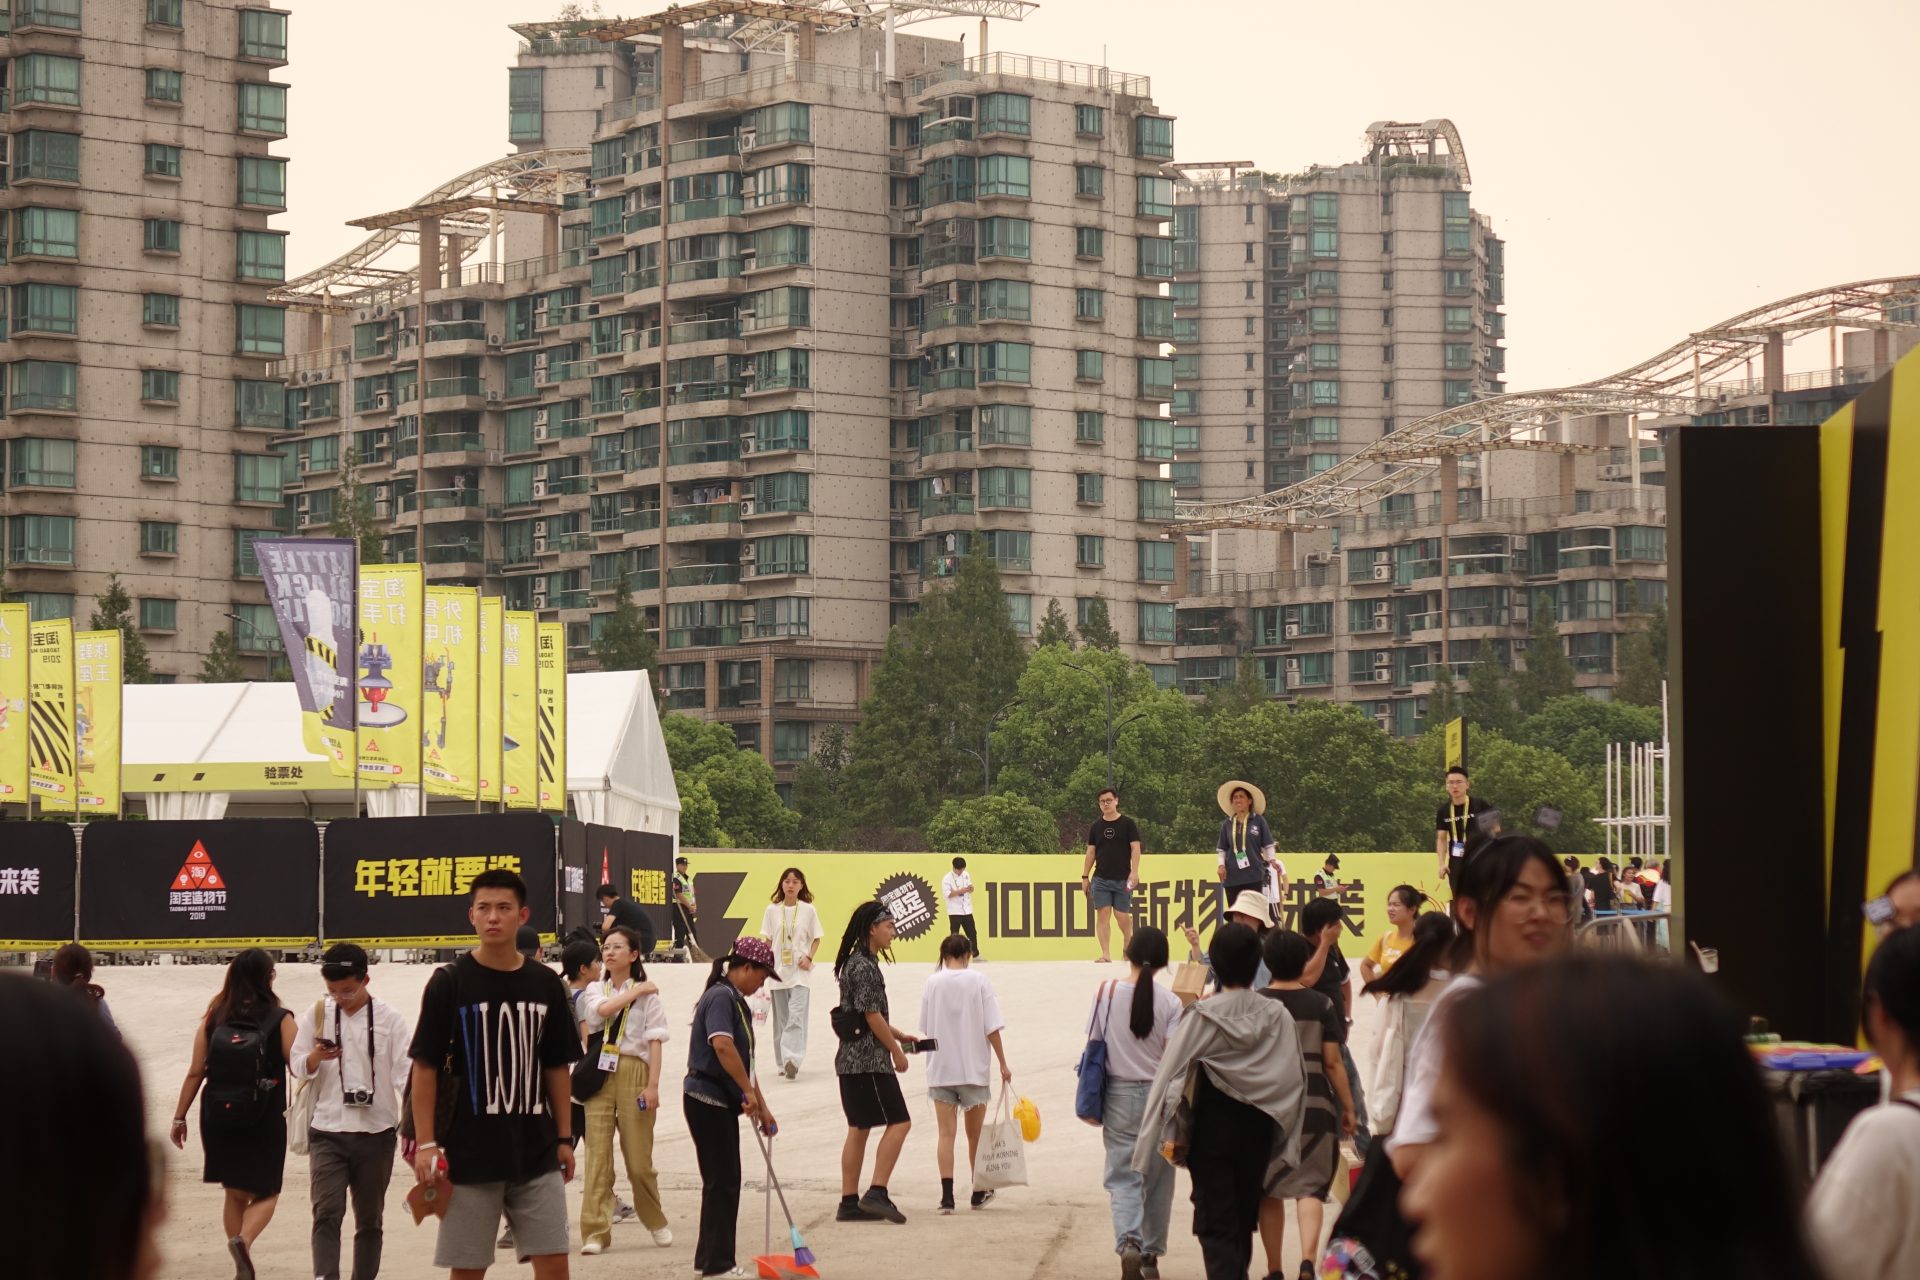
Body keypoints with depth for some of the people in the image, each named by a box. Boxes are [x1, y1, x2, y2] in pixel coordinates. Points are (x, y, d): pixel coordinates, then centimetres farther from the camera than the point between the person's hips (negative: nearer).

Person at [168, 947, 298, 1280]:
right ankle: (243, 1240, -19)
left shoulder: (214, 1018, 0)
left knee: (234, 1193, 18)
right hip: (264, 1122, -3)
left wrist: (180, 1116, 7)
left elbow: (195, 1073, 0)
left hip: (218, 1118, 3)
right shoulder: (279, 1020, -8)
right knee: (265, 1193, 9)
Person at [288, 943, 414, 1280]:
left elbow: (405, 1075, -5)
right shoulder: (318, 1013, 3)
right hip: (327, 1132, 0)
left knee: (369, 1219, 11)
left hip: (376, 1132, 0)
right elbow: (298, 1067, 9)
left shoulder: (390, 1018, -3)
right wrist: (317, 1057, -14)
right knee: (326, 1213, -14)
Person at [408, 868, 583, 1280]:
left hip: (536, 1152, 3)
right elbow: (425, 1067, -4)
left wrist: (564, 1137, 9)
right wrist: (425, 1143, -10)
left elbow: (557, 1067, 12)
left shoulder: (546, 984, 5)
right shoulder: (449, 982, -5)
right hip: (468, 1153, -3)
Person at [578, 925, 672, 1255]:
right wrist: (636, 990, -6)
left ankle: (656, 1222, 23)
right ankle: (595, 1232, -3)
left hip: (633, 1073, -2)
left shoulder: (648, 995, 4)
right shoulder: (596, 990, 13)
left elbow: (654, 1042, -2)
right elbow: (602, 1009, -11)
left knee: (639, 1158, 1)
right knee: (598, 1156, -4)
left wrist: (653, 1086, -10)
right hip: (599, 1075, 2)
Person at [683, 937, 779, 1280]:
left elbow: (743, 1059, 23)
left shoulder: (734, 1000, 17)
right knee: (721, 1181, -6)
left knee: (725, 1182, 13)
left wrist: (761, 1106, 23)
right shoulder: (721, 998, -15)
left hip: (721, 1102, 10)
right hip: (707, 1100, -10)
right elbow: (722, 1045, -32)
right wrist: (748, 1091, -25)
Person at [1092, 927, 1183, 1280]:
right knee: (1157, 1179, 13)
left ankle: (1128, 1243, -21)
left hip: (1118, 1095, 0)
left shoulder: (1106, 994, -5)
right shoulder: (1169, 1002, -9)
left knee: (1123, 1178, 2)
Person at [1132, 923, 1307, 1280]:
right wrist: (1283, 1139, 7)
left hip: (1211, 1129, -3)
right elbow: (1293, 1079, -3)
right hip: (1257, 1130, 3)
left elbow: (1175, 1073, -12)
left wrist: (1173, 1131, -5)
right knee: (1244, 1217, 19)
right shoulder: (1277, 1016, -6)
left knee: (1216, 1223, -2)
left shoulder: (1202, 1016, -13)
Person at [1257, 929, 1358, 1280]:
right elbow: (1332, 1061, -3)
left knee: (1269, 1191, 12)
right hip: (1314, 1106, -1)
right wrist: (1348, 1106, 6)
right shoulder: (1320, 1005, -1)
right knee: (1310, 1187, 0)